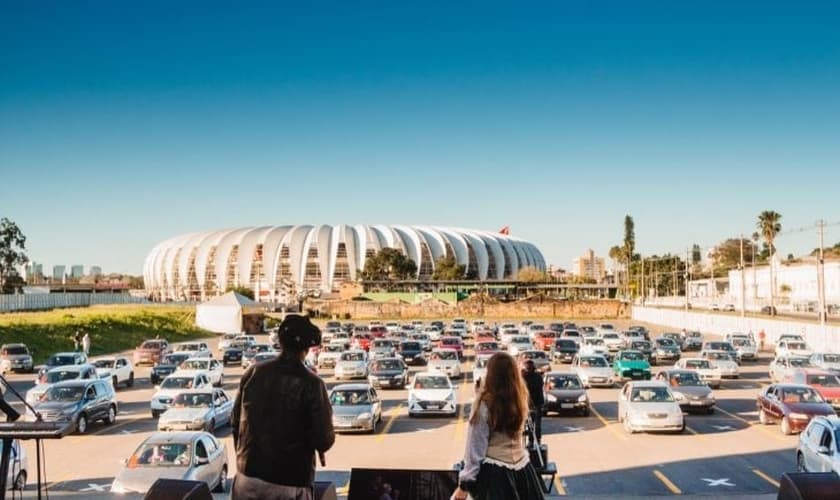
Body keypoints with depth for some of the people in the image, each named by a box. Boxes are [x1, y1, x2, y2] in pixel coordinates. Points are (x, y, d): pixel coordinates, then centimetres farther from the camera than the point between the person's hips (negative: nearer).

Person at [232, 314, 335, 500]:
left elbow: (236, 422, 8)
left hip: (248, 475, 4)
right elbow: (324, 439, -14)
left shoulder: (253, 373, -2)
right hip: (290, 483, -4)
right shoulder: (310, 384, -14)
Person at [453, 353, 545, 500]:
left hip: (495, 472, -5)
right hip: (521, 469, 5)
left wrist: (465, 483, -7)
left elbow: (475, 447, -13)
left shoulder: (485, 403, -15)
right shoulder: (520, 399, 0)